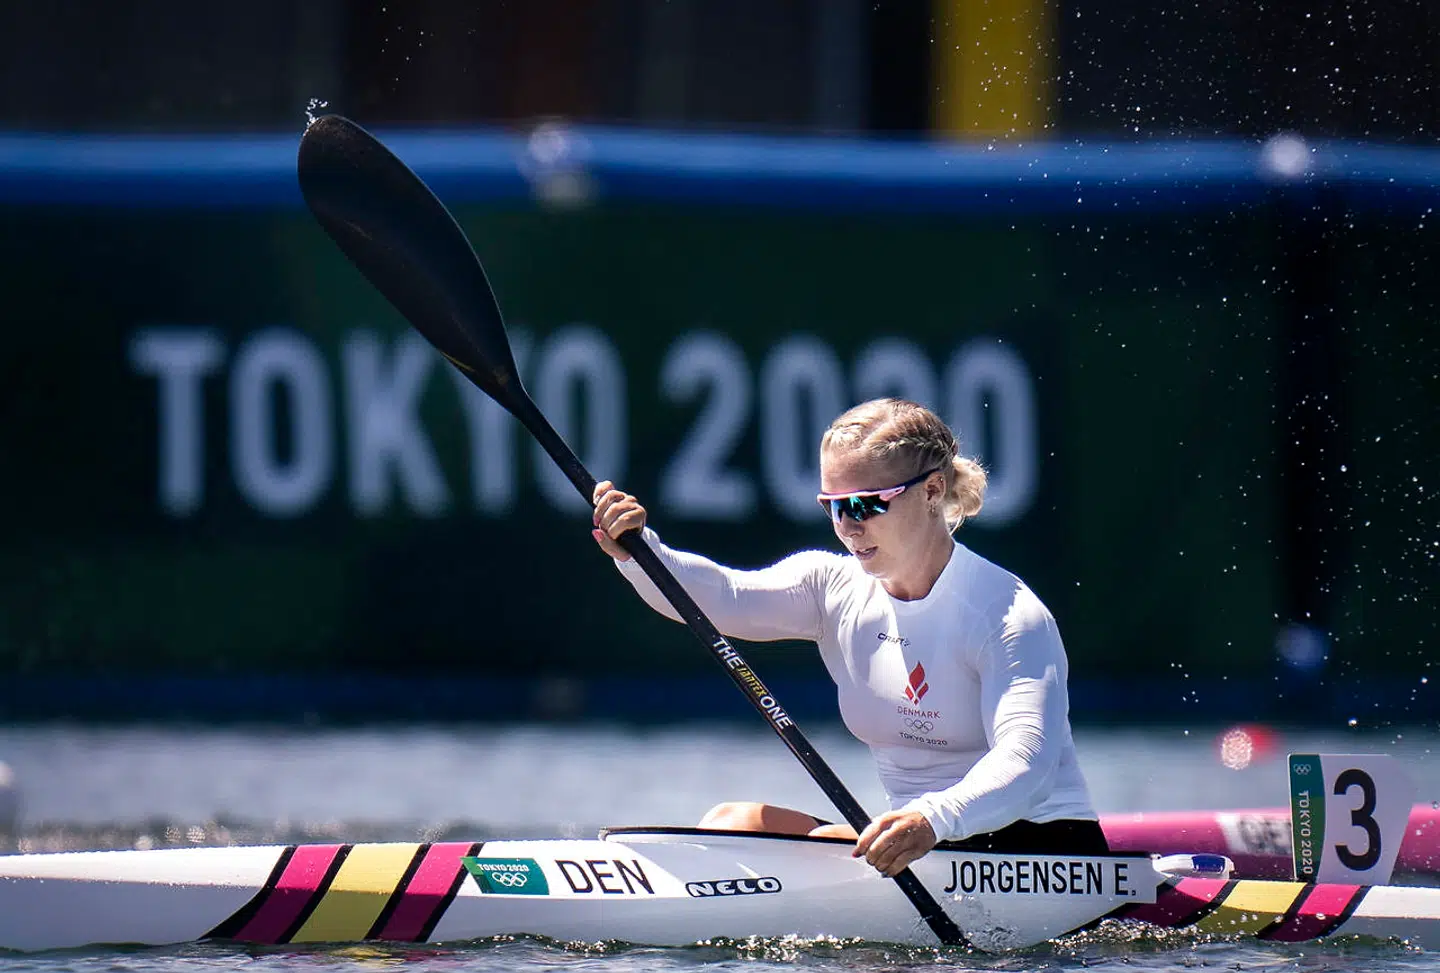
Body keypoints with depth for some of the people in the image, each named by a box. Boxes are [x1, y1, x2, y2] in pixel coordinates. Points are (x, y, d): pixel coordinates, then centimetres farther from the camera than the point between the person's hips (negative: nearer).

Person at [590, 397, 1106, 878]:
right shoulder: (837, 588, 3)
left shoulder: (1010, 616, -16)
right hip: (916, 836, 7)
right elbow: (724, 597, -14)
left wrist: (934, 820, -50)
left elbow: (1026, 761, -30)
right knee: (735, 820, -10)